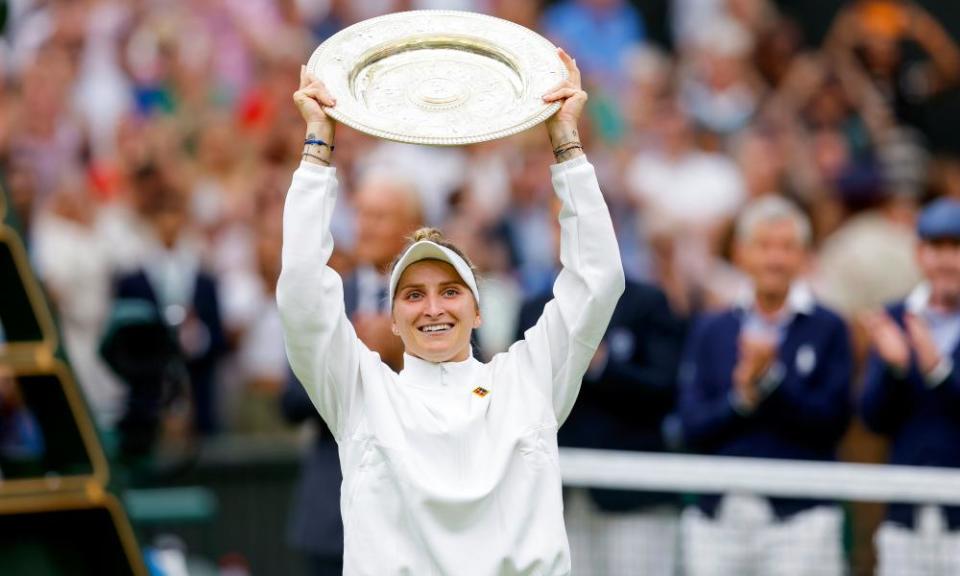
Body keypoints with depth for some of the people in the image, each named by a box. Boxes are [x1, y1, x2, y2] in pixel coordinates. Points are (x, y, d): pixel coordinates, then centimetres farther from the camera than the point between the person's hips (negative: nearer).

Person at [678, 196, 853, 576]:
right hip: (718, 514, 3)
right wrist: (741, 399, -13)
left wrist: (771, 379, -15)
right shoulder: (710, 331, 12)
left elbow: (832, 421, -7)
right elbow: (693, 426, 3)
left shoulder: (828, 328, 3)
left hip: (799, 515, -3)